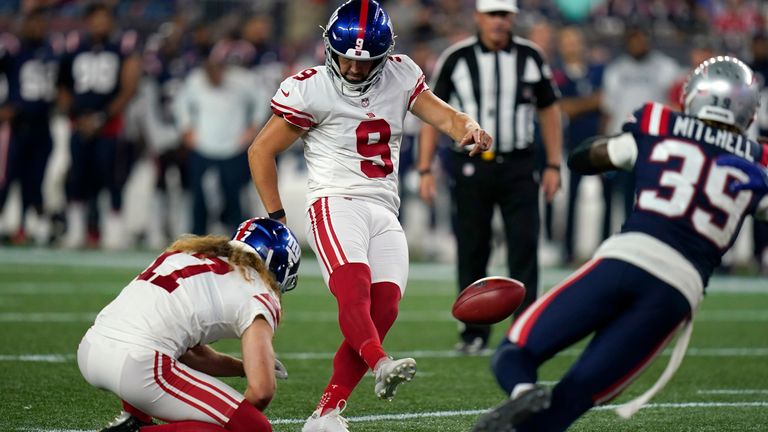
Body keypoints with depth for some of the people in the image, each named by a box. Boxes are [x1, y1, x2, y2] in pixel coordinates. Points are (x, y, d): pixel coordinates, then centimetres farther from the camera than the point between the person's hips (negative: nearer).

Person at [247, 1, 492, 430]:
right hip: (336, 204, -5)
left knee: (383, 309, -11)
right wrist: (276, 218, 1)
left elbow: (443, 115, 6)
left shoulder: (400, 75, 11)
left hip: (384, 212, 5)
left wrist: (469, 129, -19)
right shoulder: (311, 89, -4)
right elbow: (261, 151, 2)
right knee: (353, 289, -30)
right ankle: (382, 366, -53)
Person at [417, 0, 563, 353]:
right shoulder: (456, 59, -1)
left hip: (518, 165, 1)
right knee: (471, 253, 3)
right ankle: (474, 331, 13)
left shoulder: (530, 57, 4)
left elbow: (549, 111, 12)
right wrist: (425, 170, -2)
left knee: (524, 248, -6)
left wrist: (553, 165, 6)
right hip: (470, 165, -1)